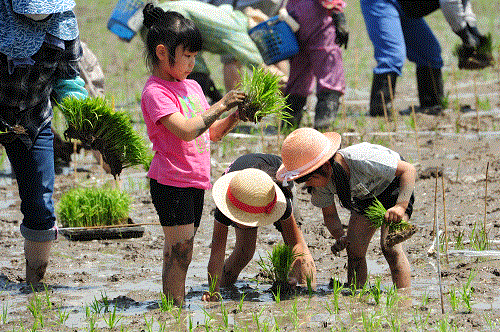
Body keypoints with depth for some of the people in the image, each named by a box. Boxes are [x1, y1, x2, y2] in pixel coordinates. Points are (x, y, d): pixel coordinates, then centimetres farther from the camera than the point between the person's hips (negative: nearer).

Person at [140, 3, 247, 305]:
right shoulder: (156, 92, -13)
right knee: (180, 253, -10)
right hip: (171, 182, -8)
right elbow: (187, 131, -25)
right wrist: (220, 106, -20)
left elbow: (212, 132, 20)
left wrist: (235, 116, 3)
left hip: (195, 182, 8)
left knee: (180, 253, 10)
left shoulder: (192, 87, 14)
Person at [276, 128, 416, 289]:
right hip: (365, 196, 6)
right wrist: (340, 237, -27)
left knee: (390, 248, -22)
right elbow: (329, 214, -6)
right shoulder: (321, 180, -23)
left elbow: (408, 169, -33)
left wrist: (401, 206, -46)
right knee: (354, 252, -5)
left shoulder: (362, 161, -42)